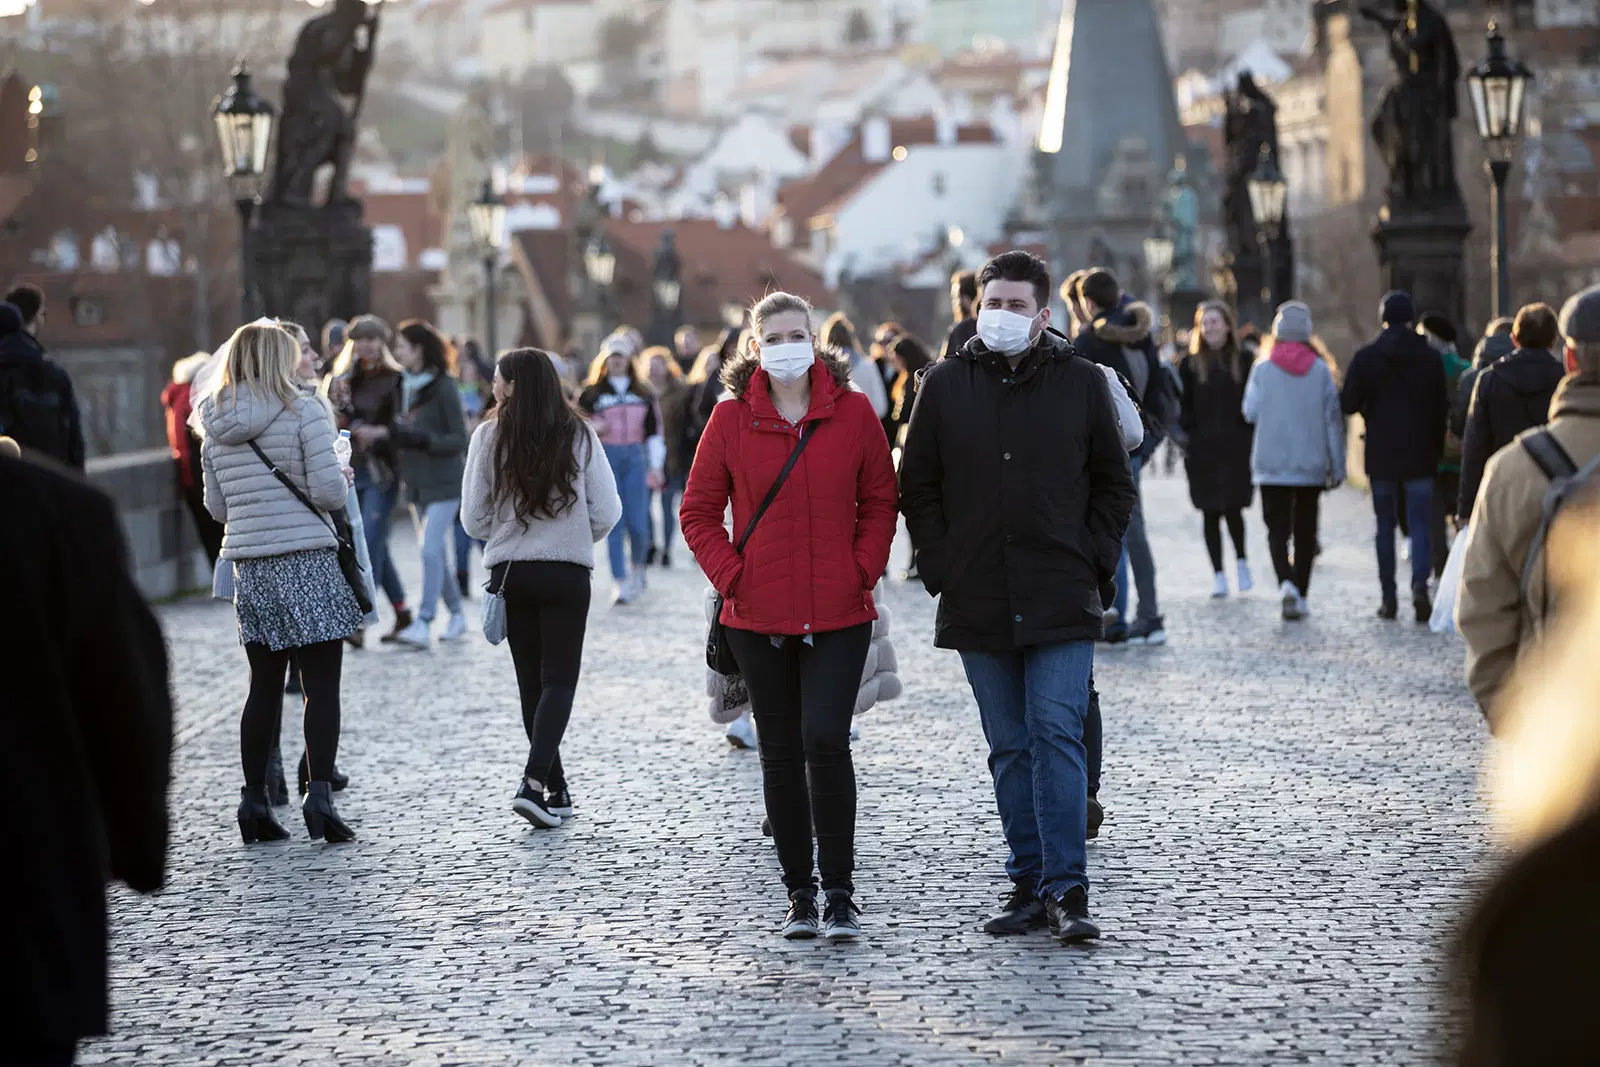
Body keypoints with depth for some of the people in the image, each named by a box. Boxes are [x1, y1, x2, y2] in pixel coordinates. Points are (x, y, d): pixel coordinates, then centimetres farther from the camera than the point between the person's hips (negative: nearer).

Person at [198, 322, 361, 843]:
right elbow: (328, 491, -13)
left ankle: (253, 800, 13)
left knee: (264, 687, 12)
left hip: (249, 566, 5)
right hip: (308, 561, -5)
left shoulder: (215, 426, 8)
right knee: (322, 687, -1)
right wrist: (343, 476, 8)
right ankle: (319, 796, -9)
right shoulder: (303, 411, -8)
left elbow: (216, 507, 13)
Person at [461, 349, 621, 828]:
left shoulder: (489, 437, -6)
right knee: (559, 679, 3)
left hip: (509, 571, 1)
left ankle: (556, 789, 17)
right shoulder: (579, 436, -4)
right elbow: (606, 512, -5)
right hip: (567, 572, -1)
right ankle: (535, 781, -16)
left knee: (531, 681, 13)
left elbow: (474, 518, -3)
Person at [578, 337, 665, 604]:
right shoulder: (591, 394, 6)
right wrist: (593, 427, -11)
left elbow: (654, 432, 14)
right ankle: (622, 581, -2)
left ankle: (638, 567, 21)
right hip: (606, 457, -1)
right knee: (614, 522, -4)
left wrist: (656, 466, 7)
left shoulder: (643, 394, 12)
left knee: (637, 522, -6)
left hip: (635, 457, 1)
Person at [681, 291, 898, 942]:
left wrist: (864, 570, -3)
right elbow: (699, 511, 7)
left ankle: (840, 894, -5)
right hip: (758, 617, 1)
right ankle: (799, 895, 17)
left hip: (839, 616, -1)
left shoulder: (853, 412, 1)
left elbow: (879, 501, 8)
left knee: (825, 741, -14)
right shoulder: (732, 418, 1)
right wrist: (730, 575, -4)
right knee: (781, 752, 7)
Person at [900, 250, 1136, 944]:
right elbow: (917, 488, 11)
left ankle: (1066, 888, -10)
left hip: (1061, 600, -2)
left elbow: (1114, 485, 9)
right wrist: (941, 568, 1)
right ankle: (1029, 884, 13)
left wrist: (1092, 564, -1)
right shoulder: (945, 385, 7)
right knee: (1010, 748, 7)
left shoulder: (1082, 383, 4)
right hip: (977, 603, 2)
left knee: (1057, 736, -10)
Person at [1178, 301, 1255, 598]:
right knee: (1211, 513, 4)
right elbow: (1183, 408, 6)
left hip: (1236, 449, -1)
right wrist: (1188, 439, -6)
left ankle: (1242, 561, 17)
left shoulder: (1243, 362, 5)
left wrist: (1250, 439, -4)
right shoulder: (1190, 365, 7)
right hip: (1203, 451, 1)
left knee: (1233, 509, -9)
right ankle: (1218, 574, 11)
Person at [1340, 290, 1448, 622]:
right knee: (1420, 524, 2)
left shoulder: (1366, 357, -6)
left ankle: (1389, 597, 10)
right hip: (1420, 456, 0)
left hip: (1381, 457, 0)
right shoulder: (1430, 358, -2)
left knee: (1385, 525, 10)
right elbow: (1441, 409, 0)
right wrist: (1437, 451, 9)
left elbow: (1348, 404, -7)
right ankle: (1420, 585, -19)